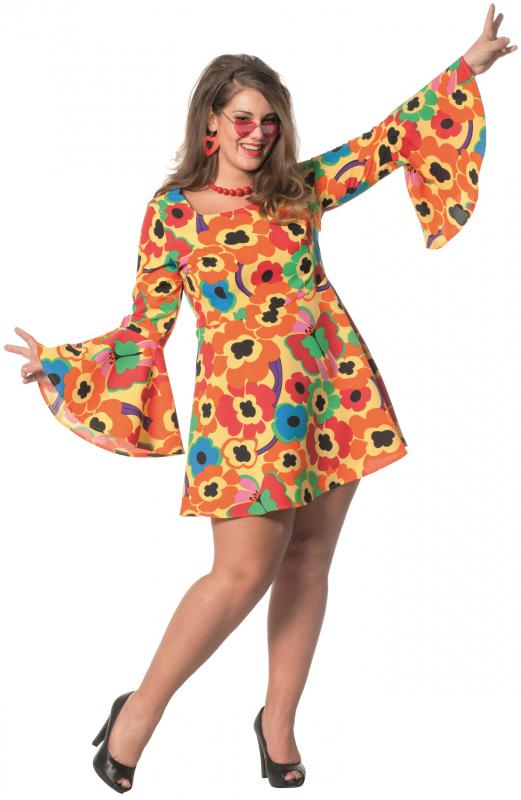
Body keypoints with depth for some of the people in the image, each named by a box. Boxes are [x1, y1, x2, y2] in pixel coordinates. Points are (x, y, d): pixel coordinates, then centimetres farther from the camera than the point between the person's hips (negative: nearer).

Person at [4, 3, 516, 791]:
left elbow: (389, 141, 13)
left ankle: (280, 720, 24)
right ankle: (139, 712, 11)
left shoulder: (299, 188, 9)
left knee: (307, 561, 8)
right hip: (244, 403, -4)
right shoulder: (171, 212, 1)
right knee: (245, 571, -9)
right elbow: (147, 325, 4)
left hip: (335, 394, 4)